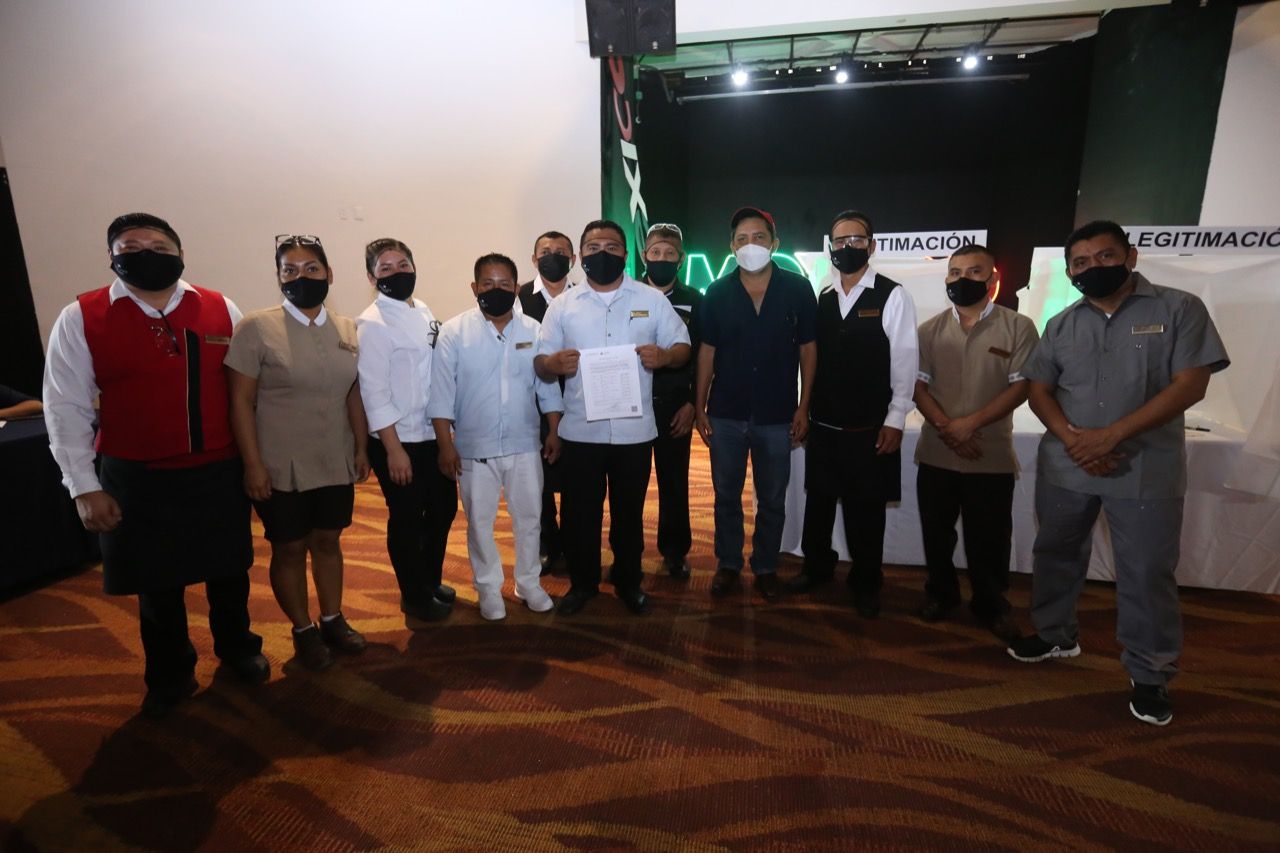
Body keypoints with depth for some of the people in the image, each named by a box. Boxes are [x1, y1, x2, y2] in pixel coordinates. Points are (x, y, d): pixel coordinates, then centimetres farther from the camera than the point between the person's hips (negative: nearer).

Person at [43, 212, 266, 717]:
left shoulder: (221, 310, -2)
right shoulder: (80, 318, -5)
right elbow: (66, 407, -3)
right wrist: (84, 487, -6)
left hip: (219, 472, 1)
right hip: (137, 479, -1)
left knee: (228, 570, 17)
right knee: (157, 583, 15)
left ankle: (236, 648, 43)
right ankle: (170, 675, 38)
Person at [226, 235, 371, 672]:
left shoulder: (347, 329, 2)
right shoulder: (257, 328, -9)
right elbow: (241, 402, -9)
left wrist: (361, 448, 7)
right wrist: (253, 464, -11)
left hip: (336, 464, 4)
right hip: (281, 467, -3)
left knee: (328, 541, 16)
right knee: (289, 549, 10)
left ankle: (333, 620, 33)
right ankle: (303, 630, 28)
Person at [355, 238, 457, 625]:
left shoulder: (424, 311, 7)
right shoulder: (372, 323, -13)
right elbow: (373, 391, -16)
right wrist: (393, 449, -17)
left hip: (433, 435, 7)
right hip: (398, 440, -7)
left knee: (444, 507, 18)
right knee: (407, 519, 9)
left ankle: (431, 580, 40)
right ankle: (415, 596, 29)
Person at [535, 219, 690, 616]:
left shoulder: (652, 300, 3)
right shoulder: (562, 305, 5)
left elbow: (683, 348, 5)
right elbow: (539, 362, 4)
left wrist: (664, 355, -18)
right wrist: (554, 363, -20)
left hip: (634, 429, 0)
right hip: (580, 430, 1)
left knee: (629, 511, 13)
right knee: (580, 511, 11)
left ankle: (628, 580, 34)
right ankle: (582, 581, 32)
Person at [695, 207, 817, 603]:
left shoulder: (798, 289, -4)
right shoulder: (717, 293, 0)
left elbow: (807, 349, 0)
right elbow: (707, 351, 3)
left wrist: (803, 407, -3)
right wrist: (699, 407, 0)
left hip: (777, 415, -1)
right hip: (726, 414, 1)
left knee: (772, 500, 13)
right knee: (726, 496, 13)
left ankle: (766, 567, 31)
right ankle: (728, 563, 32)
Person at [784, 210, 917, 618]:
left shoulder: (893, 296, -5)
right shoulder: (822, 299, 7)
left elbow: (905, 362, -7)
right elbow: (812, 359, 5)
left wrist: (895, 420, -10)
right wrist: (804, 410, 4)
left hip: (869, 428, -3)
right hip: (823, 424, 4)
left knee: (865, 508, 8)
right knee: (818, 500, 14)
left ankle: (866, 583, 27)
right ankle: (817, 566, 34)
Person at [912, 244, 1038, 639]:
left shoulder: (1018, 327, -1)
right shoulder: (930, 330, 6)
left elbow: (1021, 386, -7)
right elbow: (917, 385, 1)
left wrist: (971, 423, -17)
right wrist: (945, 426, -13)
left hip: (992, 457, -2)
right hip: (935, 454, 2)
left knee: (989, 539, 7)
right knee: (936, 533, 13)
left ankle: (991, 605, 28)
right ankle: (941, 593, 34)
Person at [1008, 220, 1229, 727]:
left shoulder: (1179, 309, -2)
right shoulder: (1061, 325, 9)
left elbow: (1190, 384, -11)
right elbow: (1038, 390, 5)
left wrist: (1111, 435, -18)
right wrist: (1072, 436, -14)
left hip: (1146, 470, -4)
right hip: (1064, 467, 4)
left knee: (1147, 574, 3)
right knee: (1055, 554, 16)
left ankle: (1150, 675, 20)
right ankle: (1055, 635, 36)